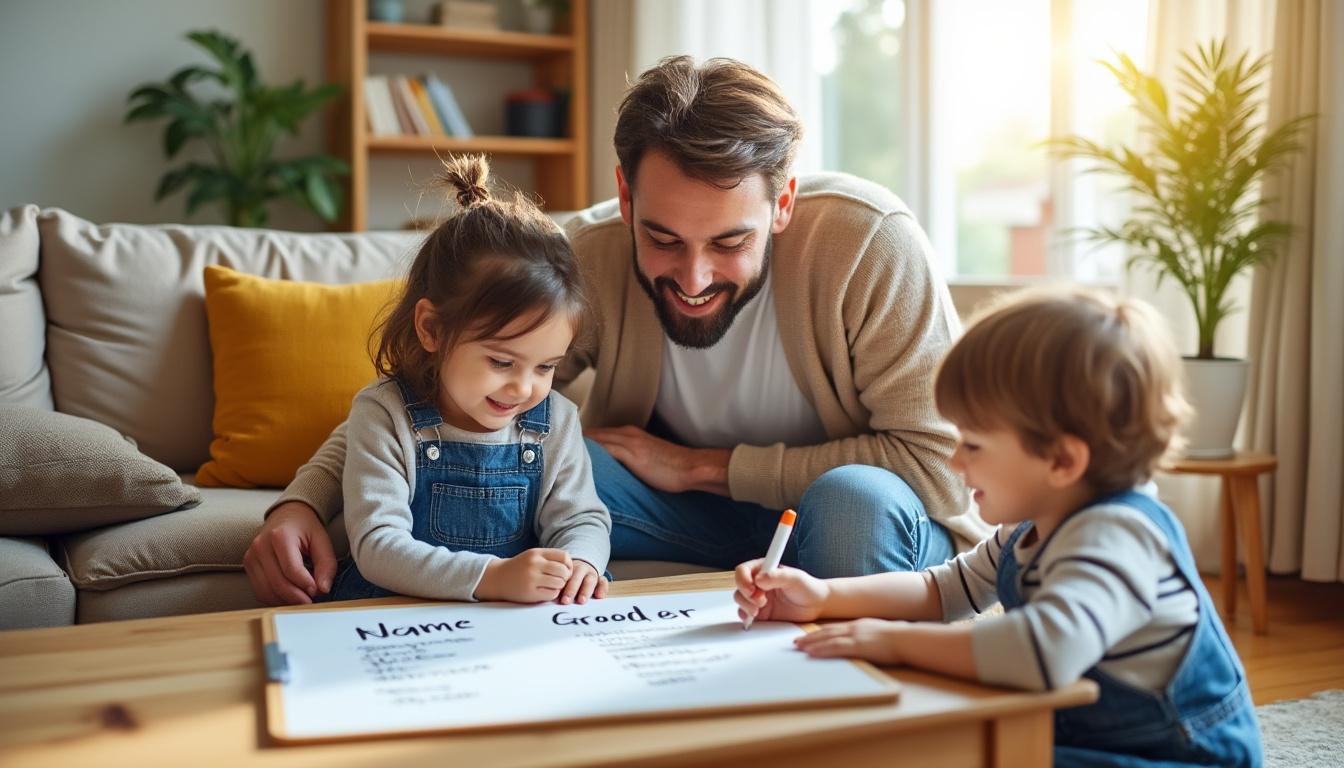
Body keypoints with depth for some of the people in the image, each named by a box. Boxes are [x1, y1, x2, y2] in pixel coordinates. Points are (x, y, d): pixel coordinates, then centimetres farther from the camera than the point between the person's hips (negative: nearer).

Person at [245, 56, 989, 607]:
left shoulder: (871, 244, -27)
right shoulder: (586, 259, -19)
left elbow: (940, 462, -26)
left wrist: (701, 466, -24)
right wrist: (301, 503, -30)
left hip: (872, 526, -1)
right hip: (698, 509, 2)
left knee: (857, 499, -36)